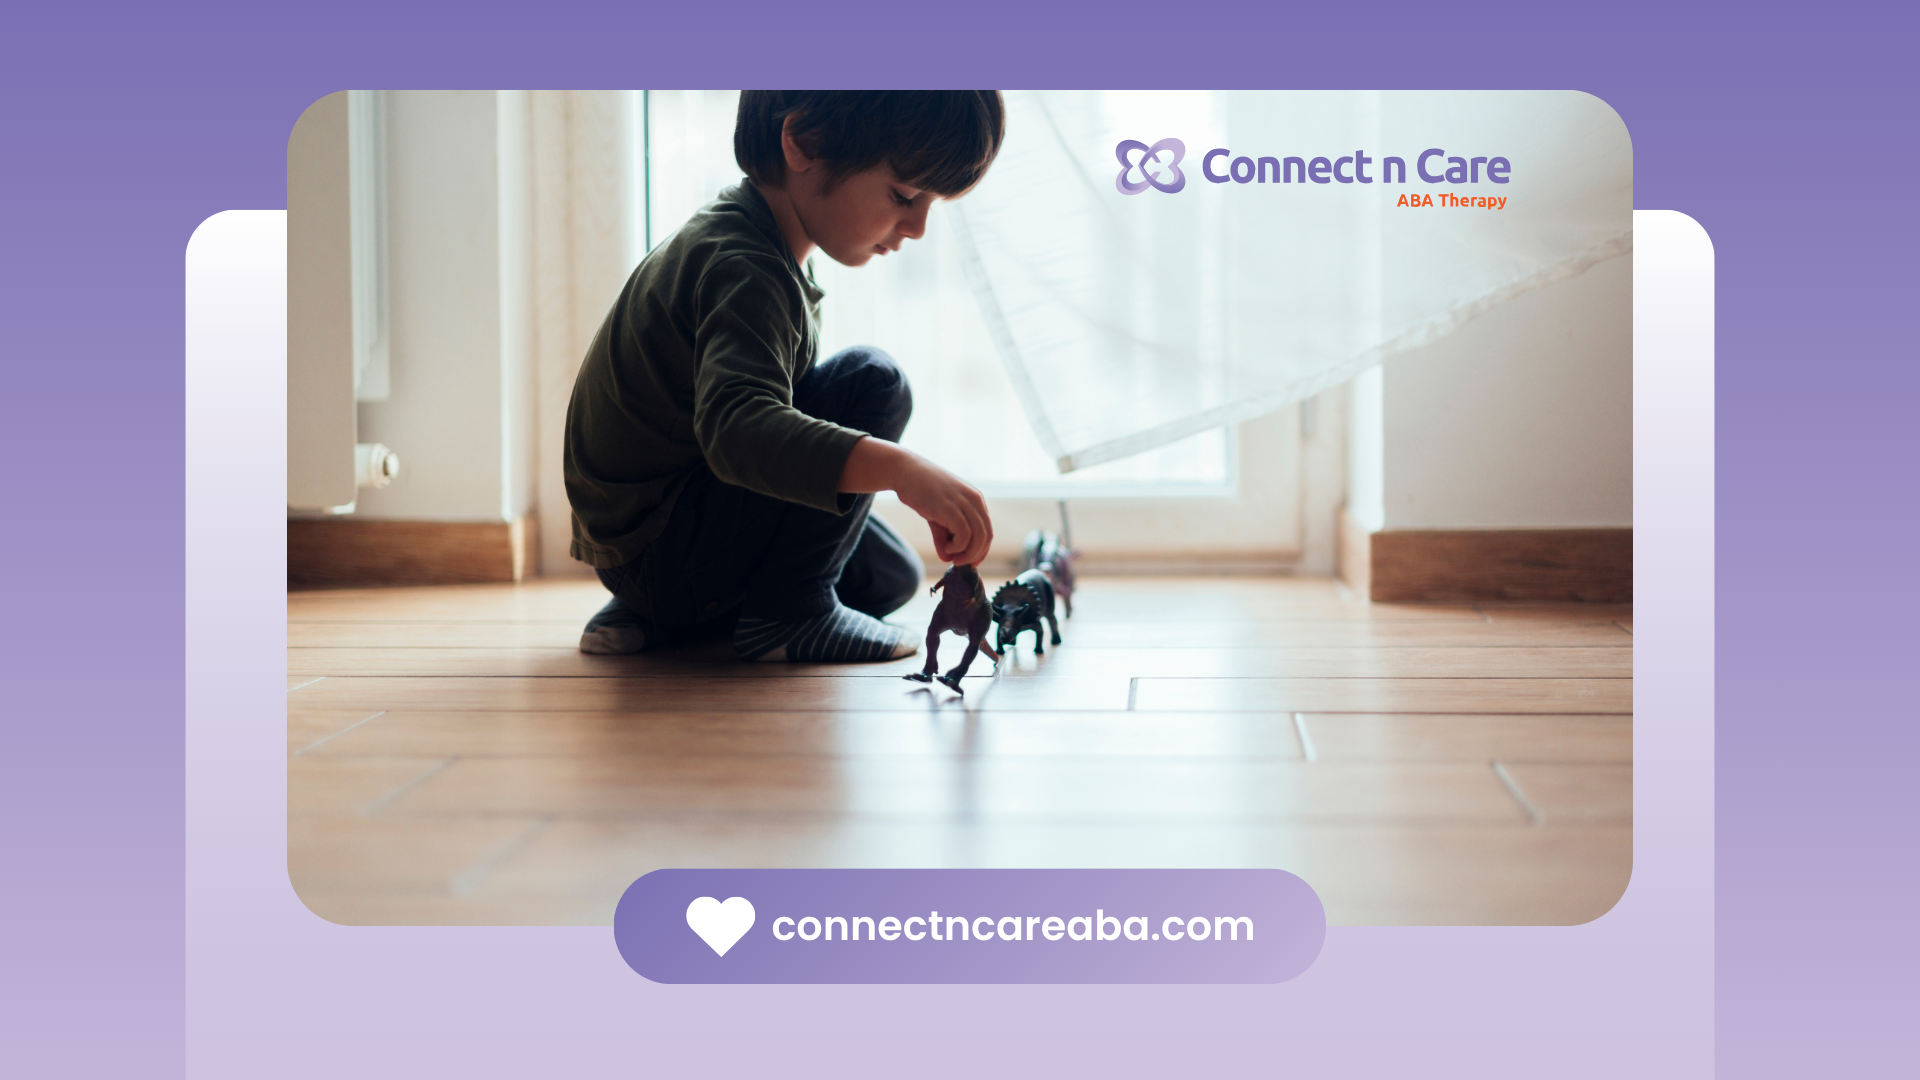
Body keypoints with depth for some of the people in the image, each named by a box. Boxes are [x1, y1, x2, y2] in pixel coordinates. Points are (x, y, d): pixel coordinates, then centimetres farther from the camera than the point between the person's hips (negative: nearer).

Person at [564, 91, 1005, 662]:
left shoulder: (744, 236, 7)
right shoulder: (743, 270, -27)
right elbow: (736, 427, -44)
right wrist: (902, 471, -54)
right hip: (655, 546, -11)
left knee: (893, 575, 22)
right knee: (874, 381, -20)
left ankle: (660, 615, 15)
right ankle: (786, 612, -14)